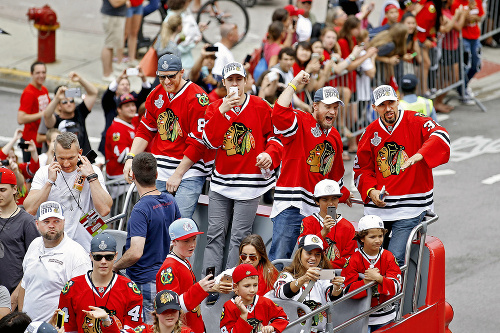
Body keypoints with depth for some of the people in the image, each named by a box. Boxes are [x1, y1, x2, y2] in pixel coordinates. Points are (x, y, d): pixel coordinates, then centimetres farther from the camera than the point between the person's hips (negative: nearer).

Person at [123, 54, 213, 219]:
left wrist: (178, 175, -12)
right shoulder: (155, 95, 8)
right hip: (160, 169, 6)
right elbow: (145, 130, 18)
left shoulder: (197, 99, -14)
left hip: (189, 168, -6)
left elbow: (198, 143, -14)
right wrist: (131, 158, 3)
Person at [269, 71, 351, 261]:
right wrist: (294, 84, -18)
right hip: (291, 206, -6)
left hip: (318, 209, 6)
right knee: (279, 259, -8)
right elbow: (279, 113, -25)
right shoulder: (300, 123, -3)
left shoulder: (334, 137, 18)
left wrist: (342, 194, 41)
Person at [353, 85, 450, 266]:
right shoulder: (371, 132, 8)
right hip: (377, 206, 5)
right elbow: (362, 168, 15)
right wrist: (371, 191, -4)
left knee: (395, 258, -14)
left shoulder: (414, 122, -5)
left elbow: (441, 136, -23)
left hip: (409, 208, -5)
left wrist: (417, 156, -40)